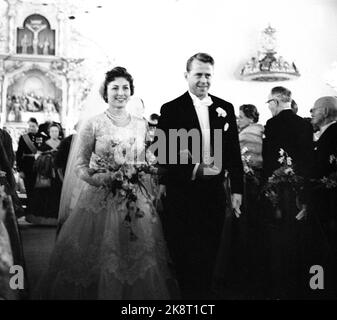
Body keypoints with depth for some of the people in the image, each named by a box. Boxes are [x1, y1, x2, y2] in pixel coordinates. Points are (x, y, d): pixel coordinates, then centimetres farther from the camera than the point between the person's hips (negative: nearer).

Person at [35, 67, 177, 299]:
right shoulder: (93, 123, -1)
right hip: (100, 198, -3)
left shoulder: (140, 125, 9)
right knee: (97, 260, -2)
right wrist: (102, 178, -18)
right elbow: (79, 164, -2)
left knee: (137, 258, 3)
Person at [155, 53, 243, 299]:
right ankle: (187, 293, 15)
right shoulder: (171, 109, -2)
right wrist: (195, 170, -15)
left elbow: (234, 151, 9)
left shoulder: (226, 109, 8)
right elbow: (164, 154, -5)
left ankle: (206, 292, 27)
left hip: (214, 191, 3)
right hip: (182, 191, -3)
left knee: (209, 252, 12)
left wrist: (237, 190, 5)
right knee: (183, 254, 3)